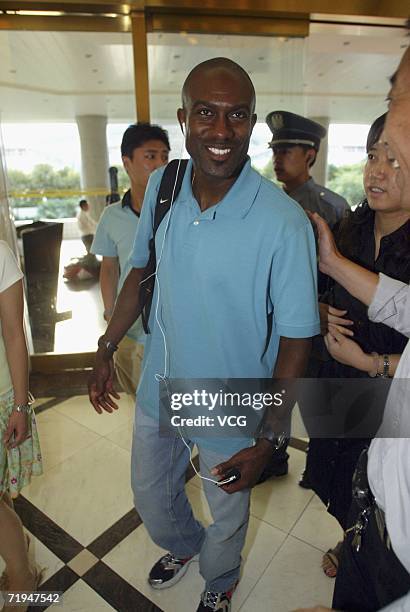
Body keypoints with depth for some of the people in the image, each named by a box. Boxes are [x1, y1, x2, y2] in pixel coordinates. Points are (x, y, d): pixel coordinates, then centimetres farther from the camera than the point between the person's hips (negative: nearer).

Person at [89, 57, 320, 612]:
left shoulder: (283, 223, -25)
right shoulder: (160, 186, -9)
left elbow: (296, 337, -18)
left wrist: (266, 439, -15)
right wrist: (105, 349, 6)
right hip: (158, 391, 5)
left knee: (228, 516, 24)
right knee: (150, 497, 29)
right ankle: (183, 544, 66)